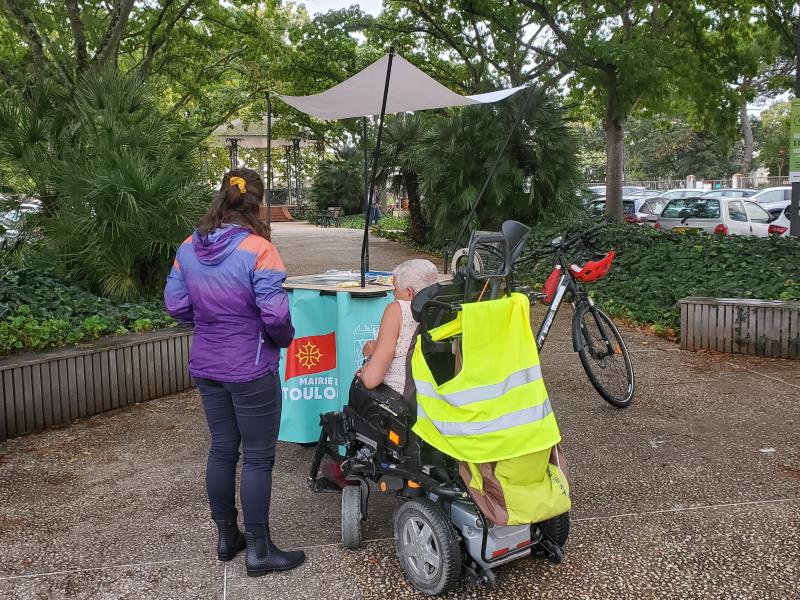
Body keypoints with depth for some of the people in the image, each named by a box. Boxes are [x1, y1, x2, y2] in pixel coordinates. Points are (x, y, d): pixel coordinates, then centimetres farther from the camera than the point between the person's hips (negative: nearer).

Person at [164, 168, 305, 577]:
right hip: (251, 369, -6)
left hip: (207, 366, 7)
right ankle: (258, 550, 16)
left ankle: (227, 536, 32)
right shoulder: (257, 249, -20)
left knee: (221, 449, 18)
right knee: (258, 457, 5)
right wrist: (285, 338, -3)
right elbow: (275, 313, -23)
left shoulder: (189, 248, 0)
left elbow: (175, 304, 5)